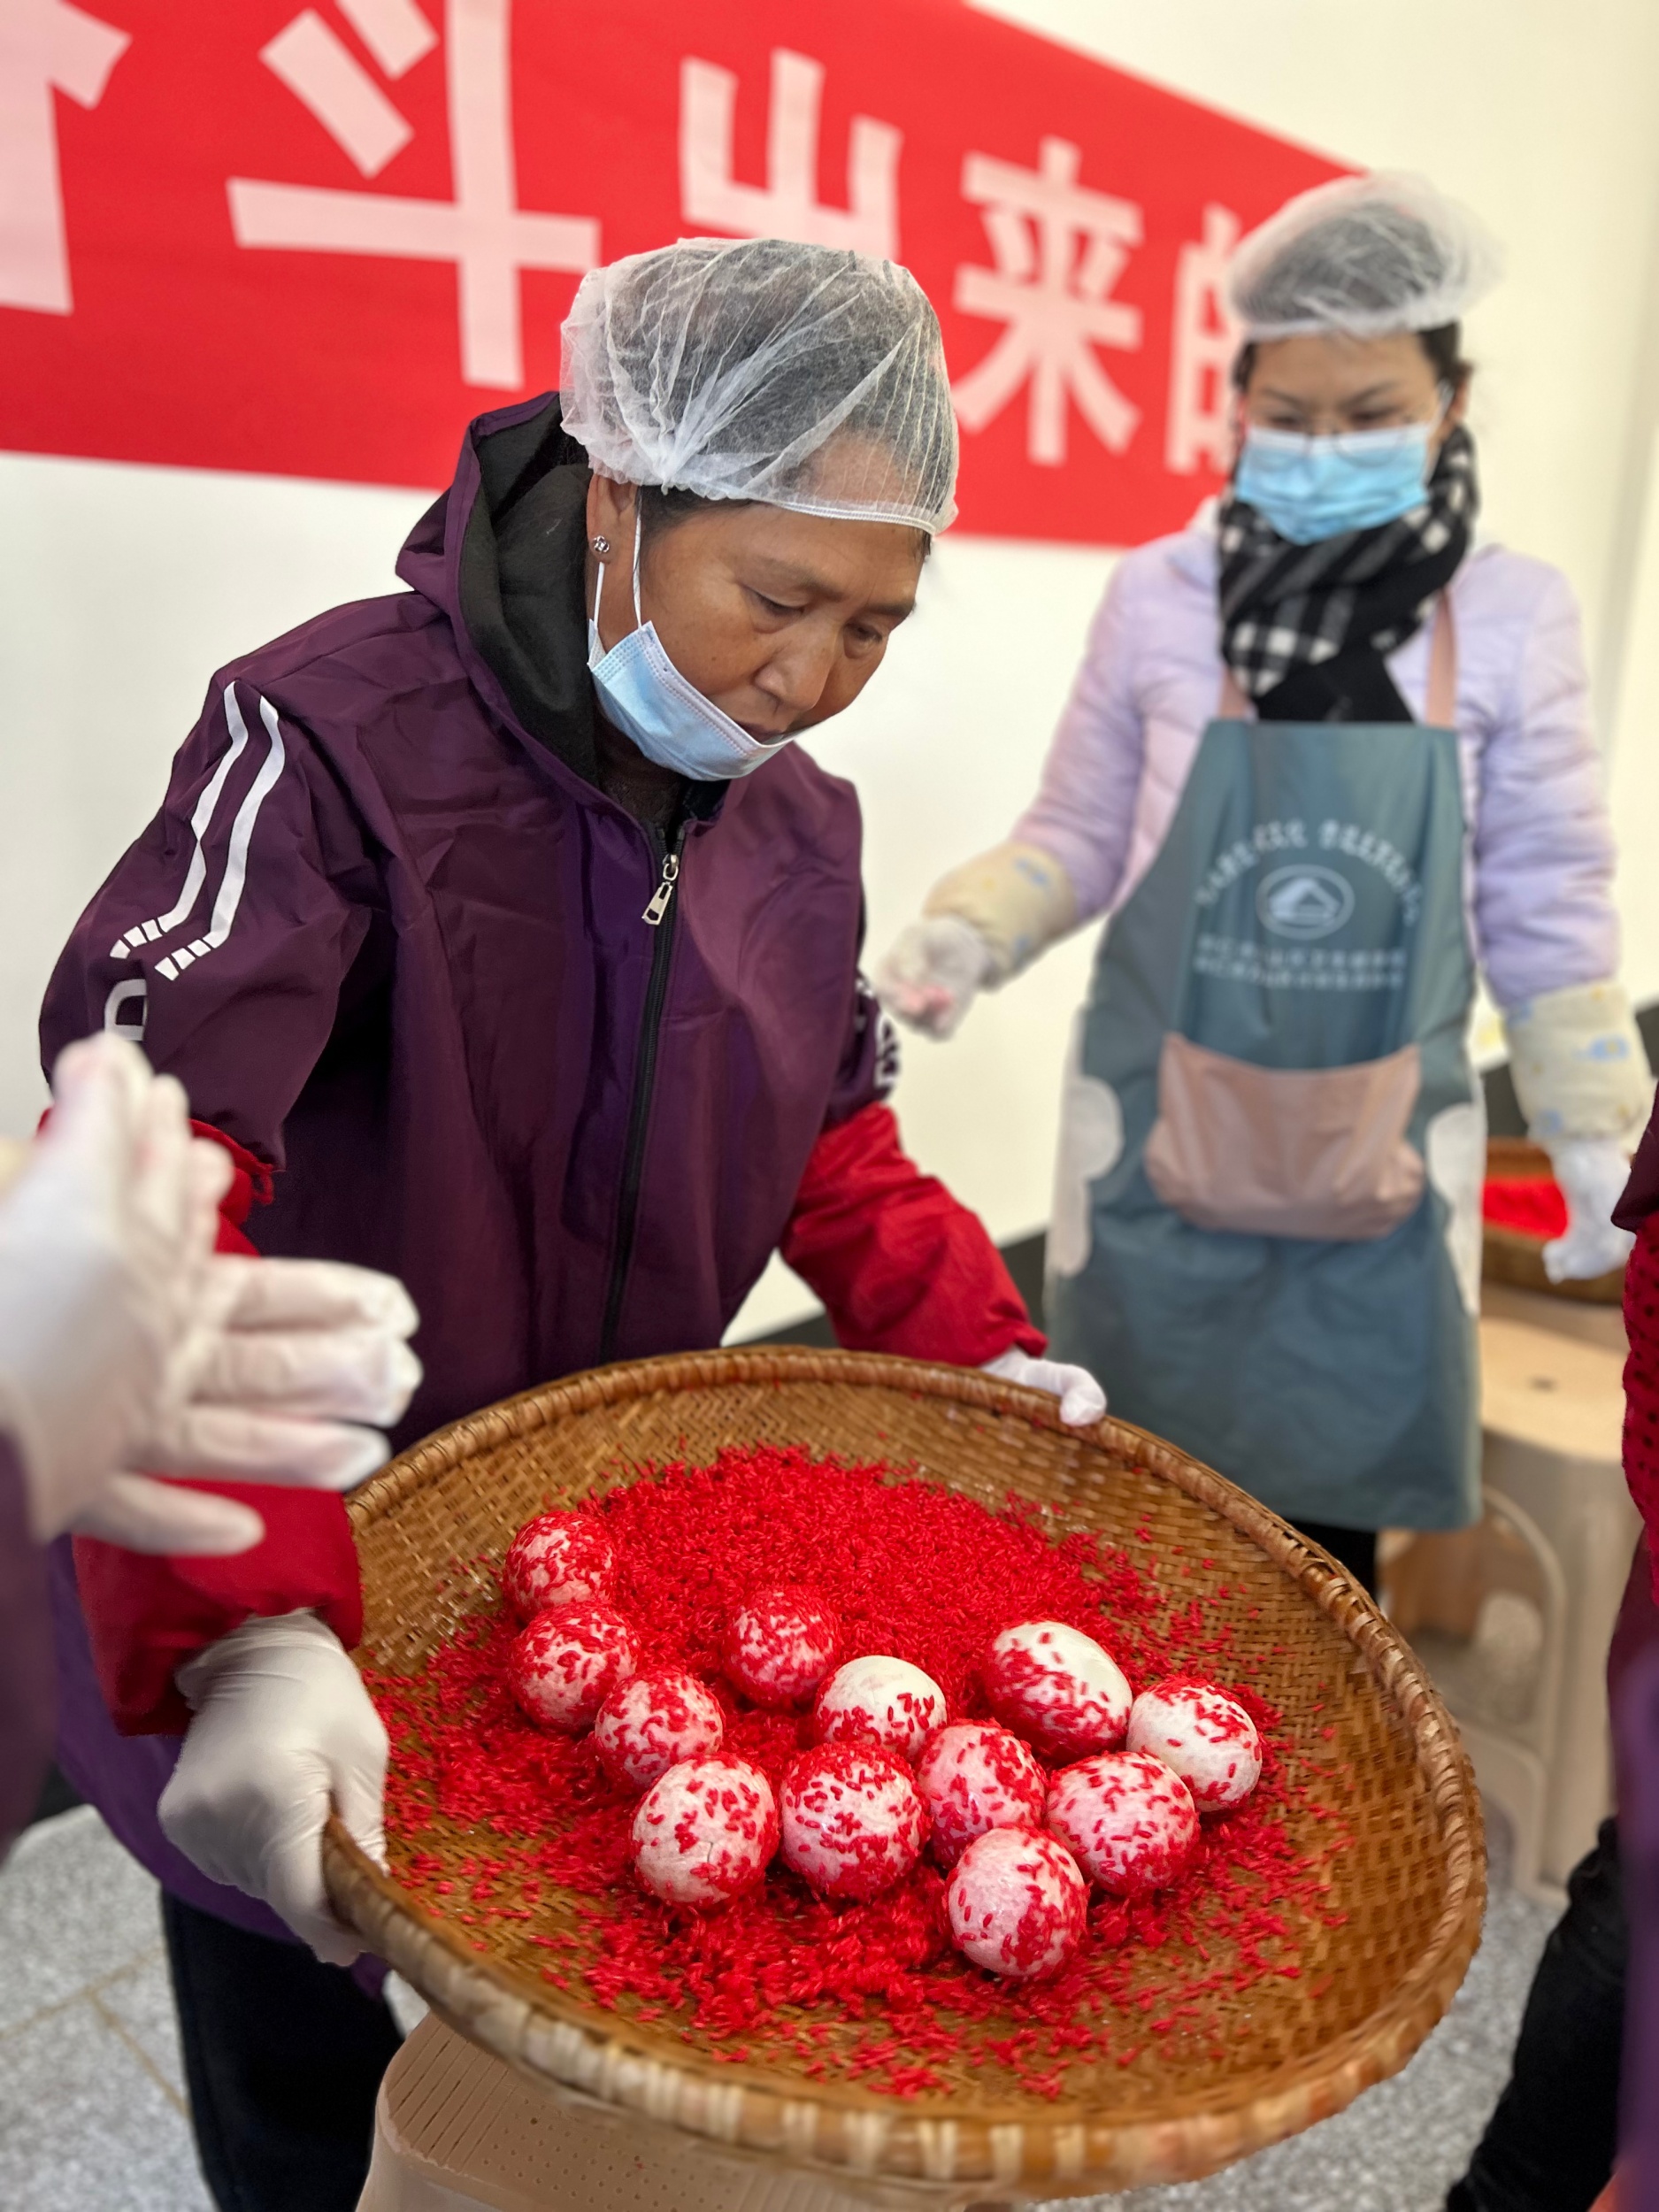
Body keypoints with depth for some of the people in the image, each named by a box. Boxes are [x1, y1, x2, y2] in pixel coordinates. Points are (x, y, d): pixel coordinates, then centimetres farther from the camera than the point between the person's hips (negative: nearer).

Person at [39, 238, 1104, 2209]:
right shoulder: (338, 737, -24)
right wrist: (245, 1628, -43)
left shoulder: (800, 821, -3)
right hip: (277, 1609, -4)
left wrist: (977, 1346, -8)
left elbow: (832, 1144, 7)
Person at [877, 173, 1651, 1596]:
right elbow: (1077, 837, 2)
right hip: (1159, 1130, 0)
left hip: (1381, 1148, 0)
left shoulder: (1512, 617, -5)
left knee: (1338, 1486, 13)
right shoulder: (1160, 595, -7)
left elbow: (1545, 905, 2)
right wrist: (964, 937, -16)